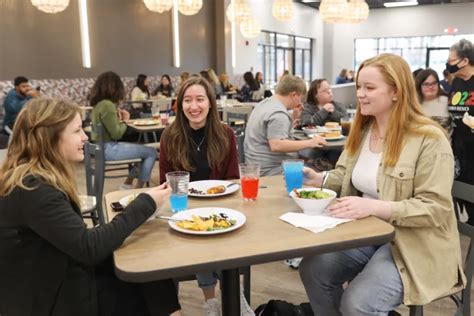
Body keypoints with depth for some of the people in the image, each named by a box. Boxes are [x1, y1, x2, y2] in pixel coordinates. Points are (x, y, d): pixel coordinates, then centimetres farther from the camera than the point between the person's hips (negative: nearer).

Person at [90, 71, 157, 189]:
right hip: (108, 149, -10)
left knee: (141, 148, 21)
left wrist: (118, 118, 5)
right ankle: (139, 188, 4)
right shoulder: (107, 105, -20)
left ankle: (128, 183, 20)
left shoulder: (98, 103, 8)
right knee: (151, 152, -6)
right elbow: (116, 134, -18)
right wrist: (124, 121, -2)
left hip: (103, 146, 10)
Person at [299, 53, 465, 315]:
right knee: (312, 269, -13)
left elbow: (435, 208, -20)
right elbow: (344, 177, 14)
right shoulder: (362, 130, 6)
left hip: (413, 244, -6)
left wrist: (373, 207, -31)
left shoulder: (429, 140, -16)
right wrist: (318, 179, -8)